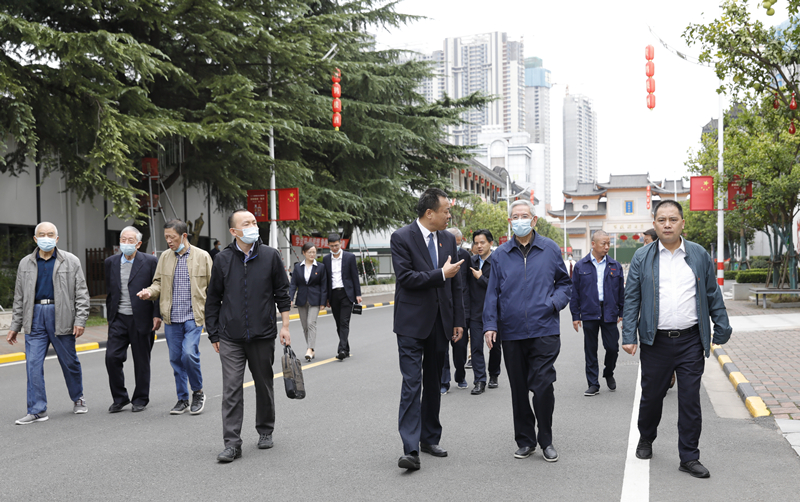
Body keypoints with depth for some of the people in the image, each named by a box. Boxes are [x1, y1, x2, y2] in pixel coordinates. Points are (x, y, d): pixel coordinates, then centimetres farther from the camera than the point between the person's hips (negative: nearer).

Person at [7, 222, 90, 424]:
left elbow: (81, 293, 1)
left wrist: (80, 320, -8)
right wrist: (15, 326, 12)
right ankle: (37, 410, 2)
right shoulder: (25, 264, 10)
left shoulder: (71, 262, 2)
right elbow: (19, 297, 14)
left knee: (69, 362, 7)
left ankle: (78, 398, 29)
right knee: (33, 364, -3)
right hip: (35, 318, 2)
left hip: (61, 316, -2)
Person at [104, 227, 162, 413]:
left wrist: (157, 315, -7)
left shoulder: (150, 262, -2)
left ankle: (141, 399, 19)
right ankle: (119, 398, 11)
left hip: (141, 319, -3)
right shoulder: (111, 262, 10)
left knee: (141, 361, 5)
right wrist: (110, 317, 14)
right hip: (118, 319, 3)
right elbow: (109, 292, 15)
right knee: (112, 357, -5)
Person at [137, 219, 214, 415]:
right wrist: (150, 291, -6)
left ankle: (198, 392, 5)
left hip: (193, 316, -4)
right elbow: (159, 282, 17)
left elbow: (212, 287, 4)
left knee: (189, 353, -18)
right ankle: (183, 399, 20)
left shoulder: (202, 256, 0)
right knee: (176, 358, 7)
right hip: (171, 318, 4)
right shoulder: (164, 257, 9)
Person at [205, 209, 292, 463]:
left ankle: (265, 431, 30)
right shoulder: (223, 259, 1)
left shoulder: (270, 256, 0)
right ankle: (232, 443, -2)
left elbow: (282, 293, 6)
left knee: (264, 385, 12)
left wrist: (285, 326, 2)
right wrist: (214, 334, 6)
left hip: (263, 335, 1)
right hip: (230, 338, 0)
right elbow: (213, 299, 8)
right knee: (231, 389, -5)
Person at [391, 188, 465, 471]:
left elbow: (456, 284, 13)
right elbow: (405, 277, -18)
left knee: (434, 383, 13)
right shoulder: (402, 238, -8)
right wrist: (440, 274, -15)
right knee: (412, 383, -10)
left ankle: (430, 439, 24)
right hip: (412, 323, -6)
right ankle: (411, 449, -13)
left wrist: (458, 321, 10)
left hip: (440, 323, 6)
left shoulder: (448, 239, 9)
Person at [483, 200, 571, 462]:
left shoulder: (550, 249, 5)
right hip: (511, 332, 2)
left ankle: (546, 441, 9)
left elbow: (564, 282, 13)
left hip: (544, 330, -2)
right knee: (519, 389, 8)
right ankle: (525, 441, 21)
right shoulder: (500, 254, 7)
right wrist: (490, 325, -2)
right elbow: (492, 293, 8)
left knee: (543, 386, -8)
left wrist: (555, 302, -7)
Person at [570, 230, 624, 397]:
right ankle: (593, 384, 12)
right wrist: (575, 315, 0)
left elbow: (621, 291, 11)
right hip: (589, 314, -1)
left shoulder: (615, 266, 7)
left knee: (612, 347, 0)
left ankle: (608, 373, 29)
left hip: (609, 313, 1)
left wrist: (622, 313, 7)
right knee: (590, 350, 4)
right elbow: (575, 292, 4)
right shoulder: (581, 266, 3)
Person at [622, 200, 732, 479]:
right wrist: (629, 336, -4)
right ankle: (646, 439, 37)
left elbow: (713, 295, 10)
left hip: (690, 341, 1)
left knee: (690, 401, 2)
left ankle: (689, 458, 11)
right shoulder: (642, 257, 3)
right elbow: (631, 299, 2)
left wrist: (722, 329, 7)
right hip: (655, 341, 0)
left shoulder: (699, 255, 6)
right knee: (651, 396, 11)